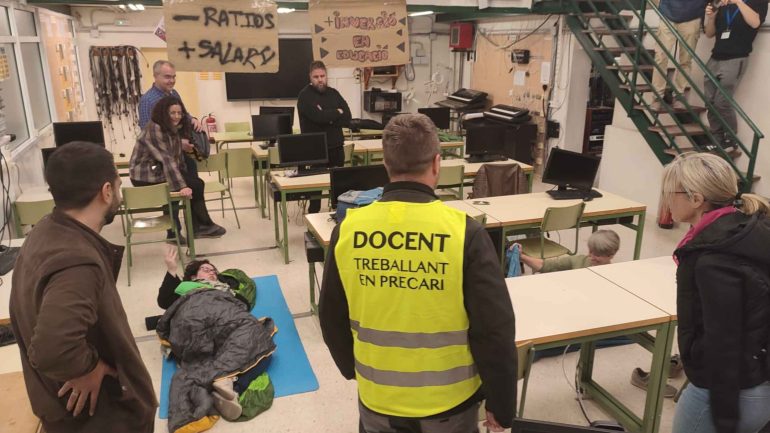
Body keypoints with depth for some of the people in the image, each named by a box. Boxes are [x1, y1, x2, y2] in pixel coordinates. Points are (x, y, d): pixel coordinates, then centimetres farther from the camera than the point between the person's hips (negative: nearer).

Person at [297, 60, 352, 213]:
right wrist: (337, 112, -7)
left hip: (336, 147, 5)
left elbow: (347, 117, 0)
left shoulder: (333, 93, 10)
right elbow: (319, 116, -23)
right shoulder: (305, 95, -7)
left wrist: (328, 117, -15)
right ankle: (314, 215, 17)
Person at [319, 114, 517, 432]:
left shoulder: (348, 230, -12)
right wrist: (501, 405, 0)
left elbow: (332, 320, 1)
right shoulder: (464, 232, -20)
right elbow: (495, 331, -15)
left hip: (377, 399, 2)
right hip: (449, 402, -1)